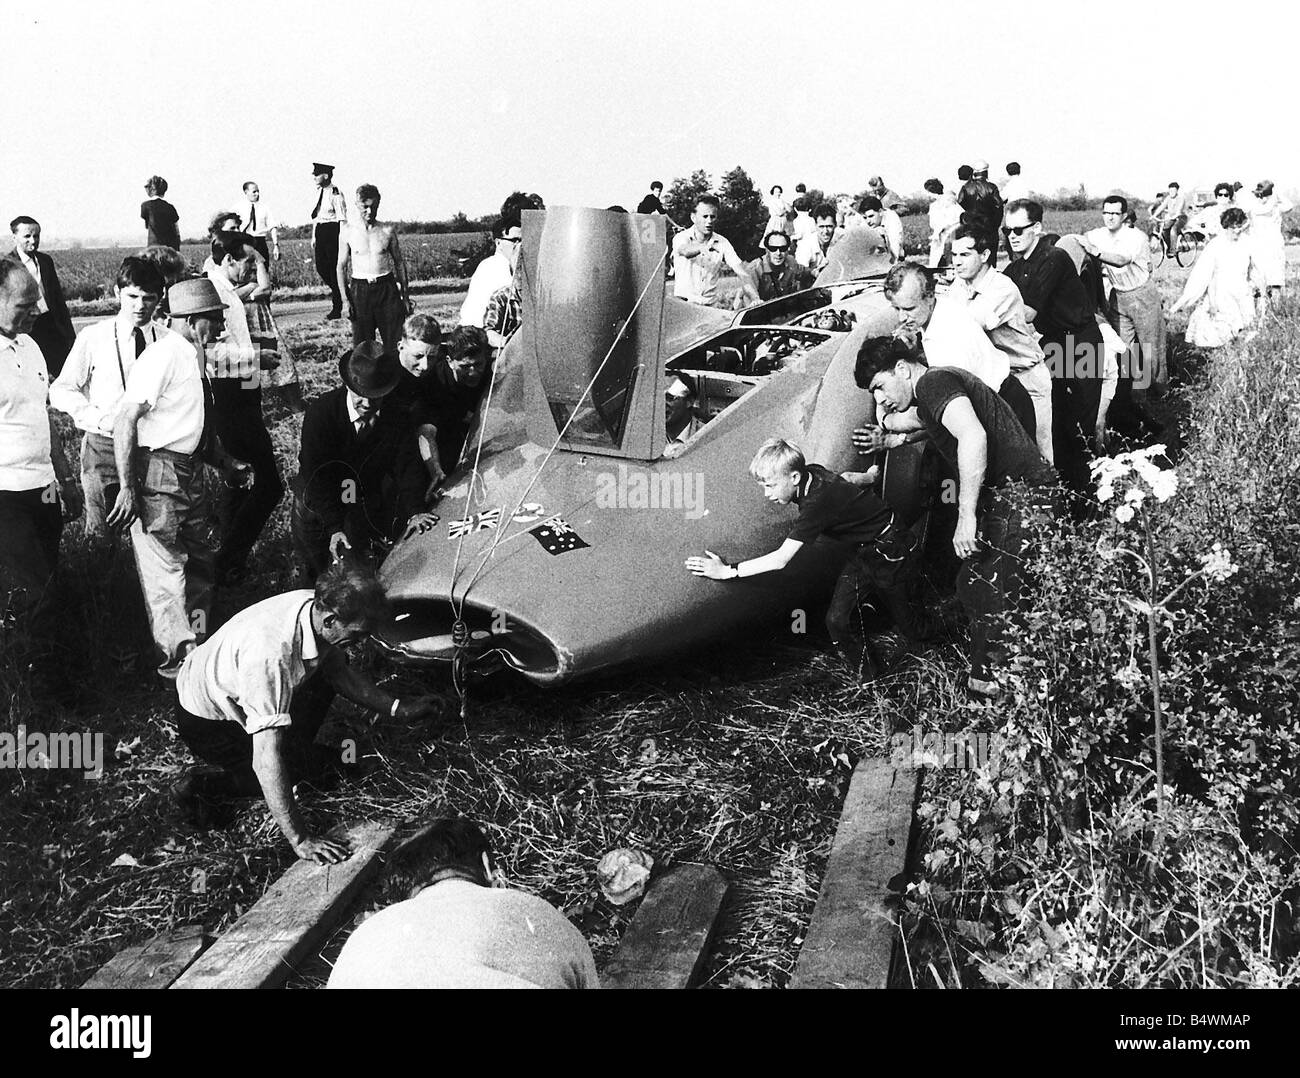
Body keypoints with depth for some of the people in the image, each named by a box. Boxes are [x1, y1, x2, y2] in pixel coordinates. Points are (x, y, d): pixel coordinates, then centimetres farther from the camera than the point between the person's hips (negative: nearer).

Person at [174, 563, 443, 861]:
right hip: (206, 723, -8)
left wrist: (397, 708, -4)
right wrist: (299, 839, -41)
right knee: (313, 764, -11)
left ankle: (295, 747, 14)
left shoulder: (316, 606, -18)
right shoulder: (272, 654, -42)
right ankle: (206, 786, -5)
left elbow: (341, 672, 3)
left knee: (331, 665, 3)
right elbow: (266, 759, -42)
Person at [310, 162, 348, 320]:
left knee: (334, 268, -3)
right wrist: (314, 236, 18)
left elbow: (342, 219, -13)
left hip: (333, 231, -8)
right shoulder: (320, 193, 13)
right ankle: (336, 292, 28)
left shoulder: (335, 193, -12)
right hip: (320, 232, 8)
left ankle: (337, 308, 3)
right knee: (321, 267, 5)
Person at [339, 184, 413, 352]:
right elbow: (341, 266, 6)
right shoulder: (348, 232, 2)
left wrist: (406, 297, 8)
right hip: (360, 289, 0)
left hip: (387, 288, 0)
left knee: (394, 342, -2)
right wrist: (345, 300, -2)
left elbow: (399, 262, 10)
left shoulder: (388, 231, 4)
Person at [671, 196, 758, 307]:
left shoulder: (722, 243, 6)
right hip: (684, 301, -3)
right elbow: (685, 251, -28)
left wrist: (755, 299, -19)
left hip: (710, 305, 3)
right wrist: (702, 247, -51)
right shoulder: (681, 237, -3)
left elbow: (742, 273, -2)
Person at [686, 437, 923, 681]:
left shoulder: (818, 501, -35)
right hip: (864, 550, 8)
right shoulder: (811, 473, -11)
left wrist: (728, 571, -34)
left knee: (902, 618, 7)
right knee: (837, 620, 3)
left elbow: (780, 560, -35)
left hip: (890, 551, -8)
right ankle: (868, 682, 19)